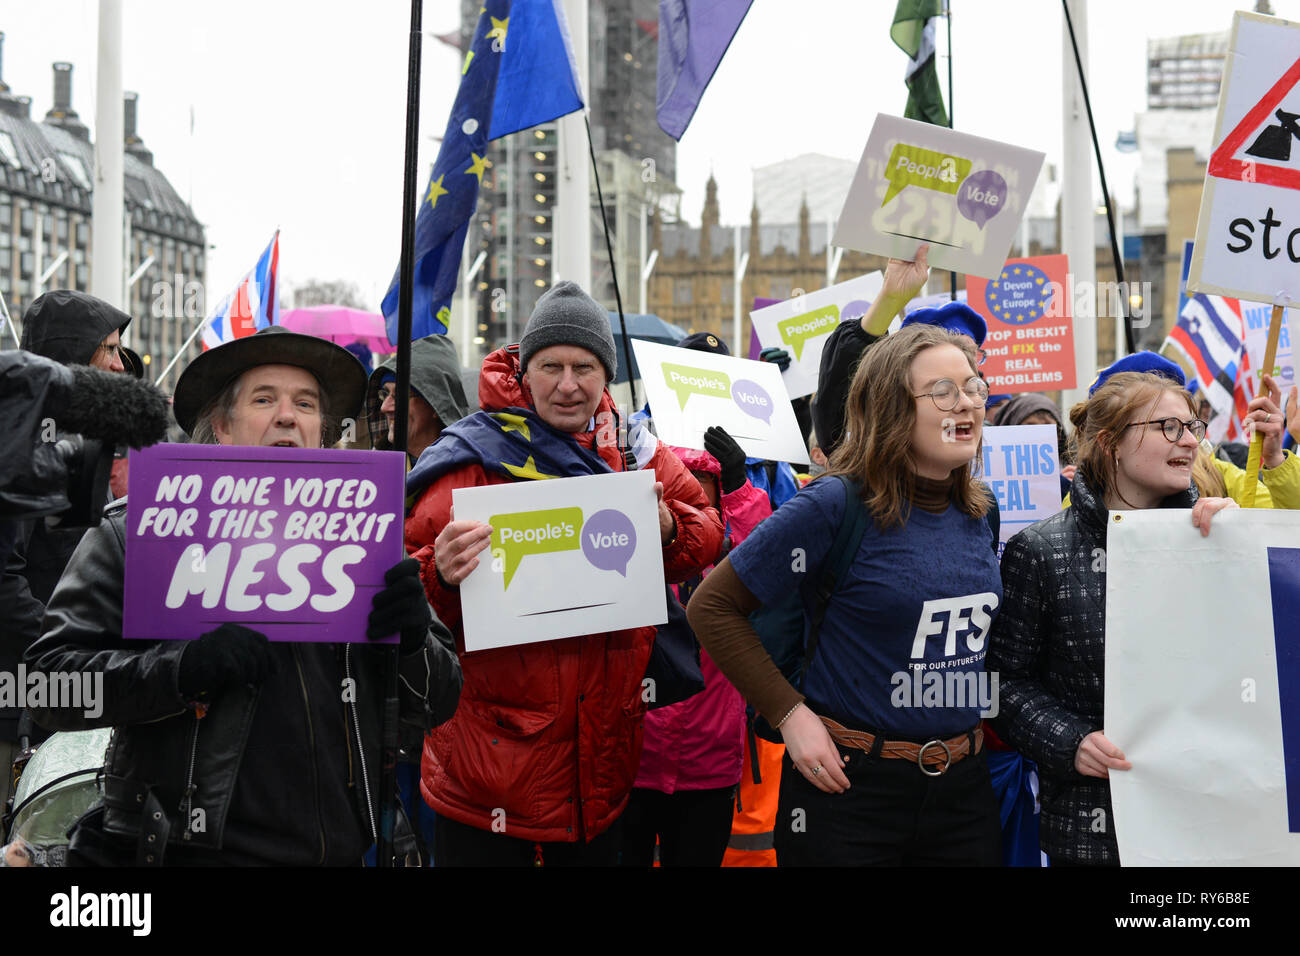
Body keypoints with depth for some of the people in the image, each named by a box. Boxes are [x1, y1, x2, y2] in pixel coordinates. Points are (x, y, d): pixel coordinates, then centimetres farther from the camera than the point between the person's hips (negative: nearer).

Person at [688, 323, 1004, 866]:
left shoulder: (978, 512, 6)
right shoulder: (838, 506, -14)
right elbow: (712, 606, -12)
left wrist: (981, 721, 13)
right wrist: (789, 713, -14)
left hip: (963, 783, 6)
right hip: (849, 784, -6)